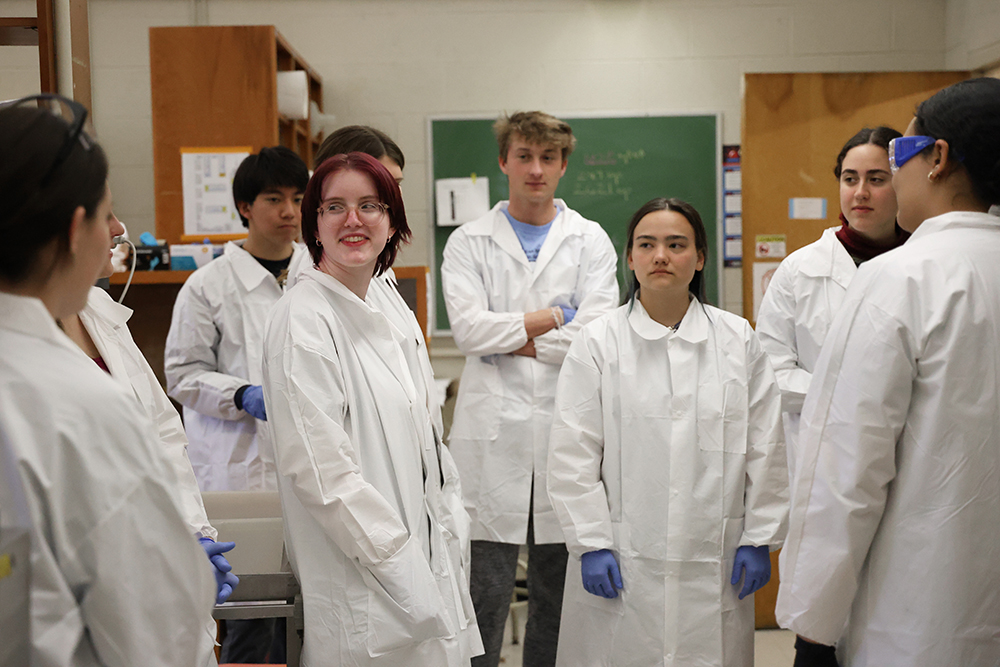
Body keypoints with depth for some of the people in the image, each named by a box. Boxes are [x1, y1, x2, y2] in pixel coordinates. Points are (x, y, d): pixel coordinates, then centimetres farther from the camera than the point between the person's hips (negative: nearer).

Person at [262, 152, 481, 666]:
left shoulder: (379, 315, 14)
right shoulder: (303, 319, -14)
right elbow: (319, 468, -20)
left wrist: (448, 525, 12)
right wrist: (403, 565, -18)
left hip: (419, 568, 9)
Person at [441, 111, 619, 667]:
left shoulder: (591, 241, 9)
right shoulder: (469, 242, 8)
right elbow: (469, 329, -7)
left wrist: (509, 340, -5)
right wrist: (554, 317, -5)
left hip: (566, 430, 2)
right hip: (493, 435, -1)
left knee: (559, 591, 10)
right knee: (485, 592, 0)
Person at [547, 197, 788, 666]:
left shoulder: (738, 341, 5)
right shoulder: (596, 343, -1)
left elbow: (764, 449, 6)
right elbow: (573, 456, -2)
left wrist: (759, 539, 4)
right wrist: (591, 543, -6)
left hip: (714, 565, 2)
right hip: (623, 565, -1)